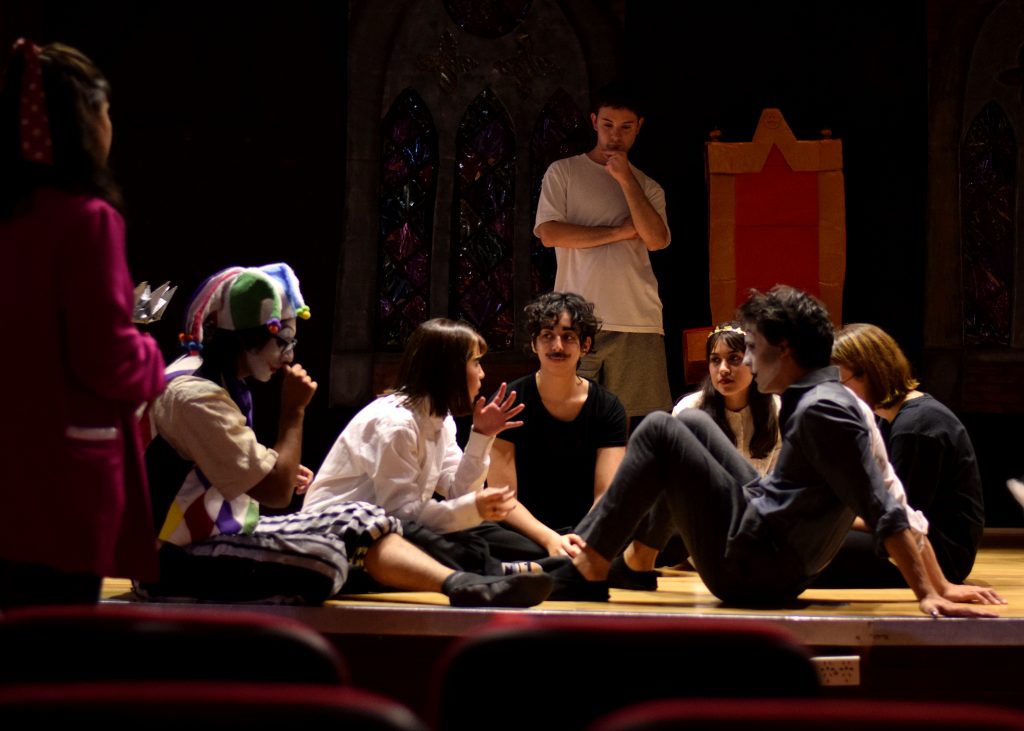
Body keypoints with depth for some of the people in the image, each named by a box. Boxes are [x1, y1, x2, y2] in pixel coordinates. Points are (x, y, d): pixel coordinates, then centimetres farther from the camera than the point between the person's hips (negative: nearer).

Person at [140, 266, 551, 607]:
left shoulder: (219, 382, 11)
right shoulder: (195, 396, -22)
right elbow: (275, 492, -22)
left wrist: (280, 471, 11)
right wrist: (294, 410, -13)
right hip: (174, 563, -11)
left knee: (358, 521, 2)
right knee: (320, 559, -32)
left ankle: (465, 587, -9)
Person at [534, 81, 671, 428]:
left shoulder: (647, 187, 18)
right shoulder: (564, 172, 10)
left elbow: (657, 239, -1)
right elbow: (548, 233, -4)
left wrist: (626, 179, -3)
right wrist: (619, 232, -1)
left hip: (639, 322, 2)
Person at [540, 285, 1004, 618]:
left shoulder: (820, 410, -19)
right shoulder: (829, 398, 11)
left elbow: (884, 512, -25)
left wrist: (930, 593, -27)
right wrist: (938, 585, 10)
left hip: (753, 567, -10)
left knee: (659, 432, -7)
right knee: (692, 423, 21)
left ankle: (585, 572, -3)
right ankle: (638, 557, 17)